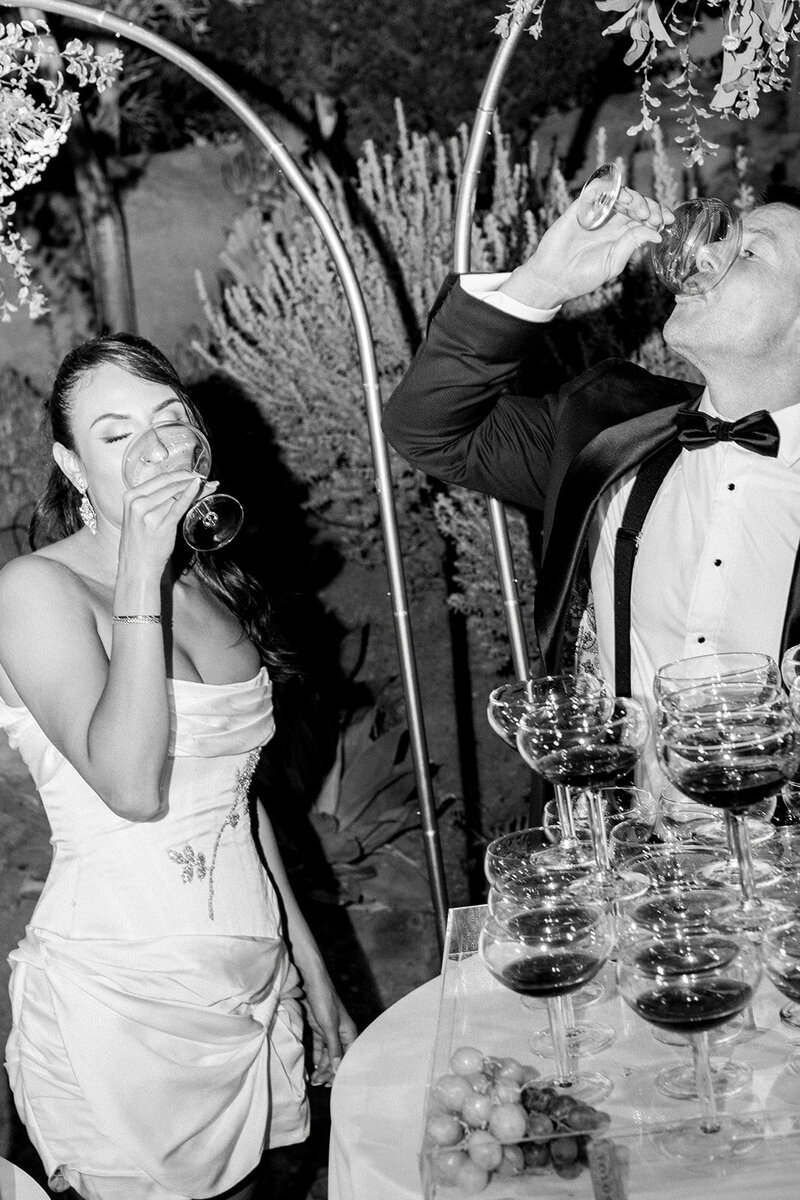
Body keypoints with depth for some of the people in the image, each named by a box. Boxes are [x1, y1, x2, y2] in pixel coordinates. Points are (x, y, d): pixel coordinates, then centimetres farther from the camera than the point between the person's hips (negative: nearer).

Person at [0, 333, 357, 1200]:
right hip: (118, 991, -6)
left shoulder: (214, 588, 9)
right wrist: (140, 577, -24)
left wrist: (316, 979, 18)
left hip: (250, 985, 6)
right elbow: (132, 787, -25)